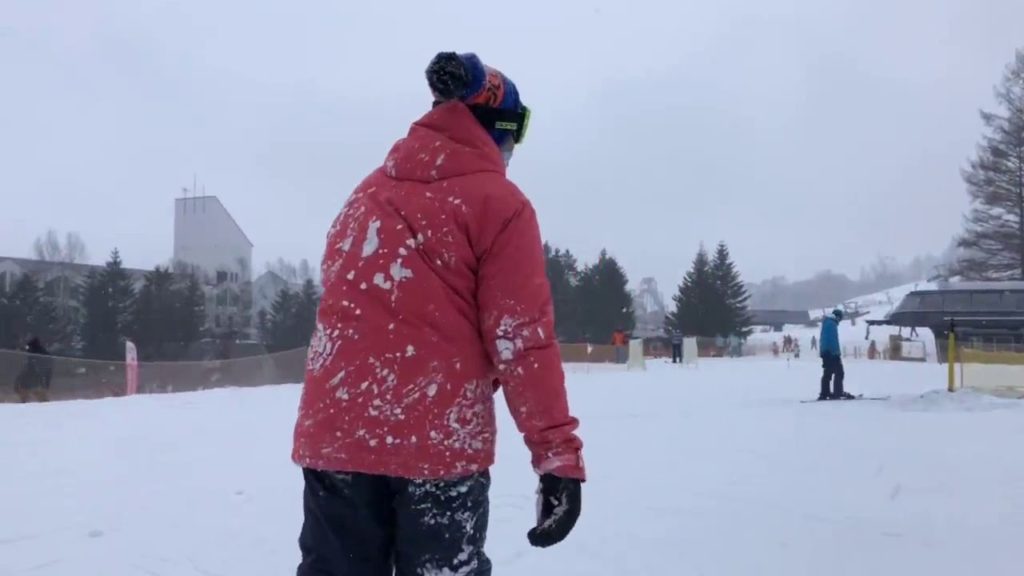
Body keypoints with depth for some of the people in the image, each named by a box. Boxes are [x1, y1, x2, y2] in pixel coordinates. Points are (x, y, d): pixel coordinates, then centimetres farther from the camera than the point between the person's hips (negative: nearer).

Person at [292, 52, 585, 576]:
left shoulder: (368, 192, 14)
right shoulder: (498, 203, -4)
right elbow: (521, 339, -10)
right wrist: (559, 454, -7)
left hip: (335, 431, 6)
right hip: (439, 439, -5)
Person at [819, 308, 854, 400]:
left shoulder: (826, 323, 20)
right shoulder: (832, 324, -11)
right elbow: (834, 340, -19)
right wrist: (837, 352, -20)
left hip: (825, 352, 10)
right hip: (832, 353, -10)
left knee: (827, 374, 11)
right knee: (839, 373, -7)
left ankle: (824, 394, 10)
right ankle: (837, 393, -10)